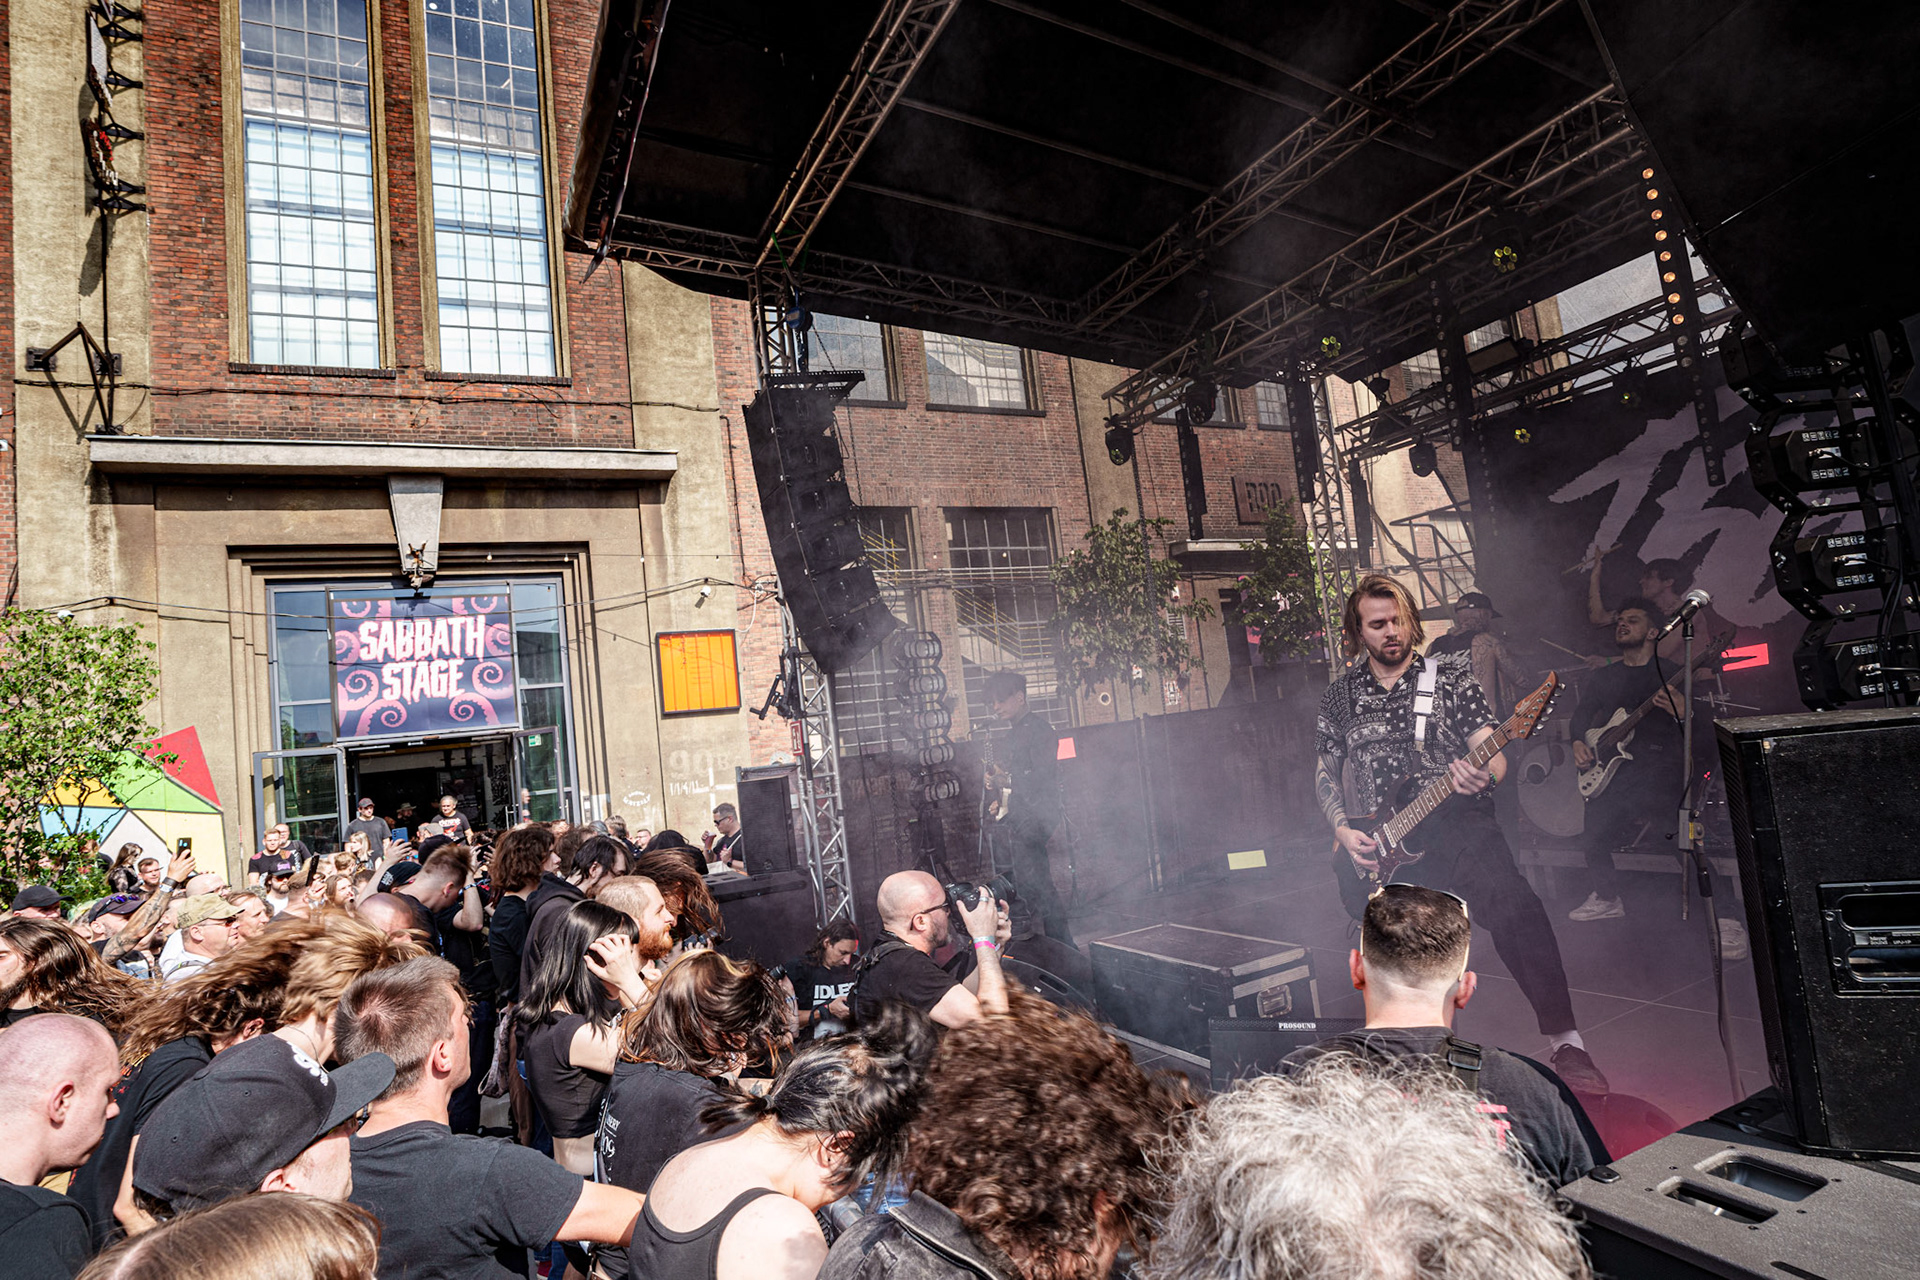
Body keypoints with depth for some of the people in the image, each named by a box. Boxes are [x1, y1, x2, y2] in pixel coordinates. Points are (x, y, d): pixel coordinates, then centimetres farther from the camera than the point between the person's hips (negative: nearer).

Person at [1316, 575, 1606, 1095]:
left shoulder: (1450, 676, 8)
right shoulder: (1339, 697, 13)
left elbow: (1491, 754, 1)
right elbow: (1325, 774, 15)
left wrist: (1483, 774, -23)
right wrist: (1343, 831, -1)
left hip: (1451, 817, -2)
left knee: (1512, 901, -26)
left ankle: (1565, 1043, -15)